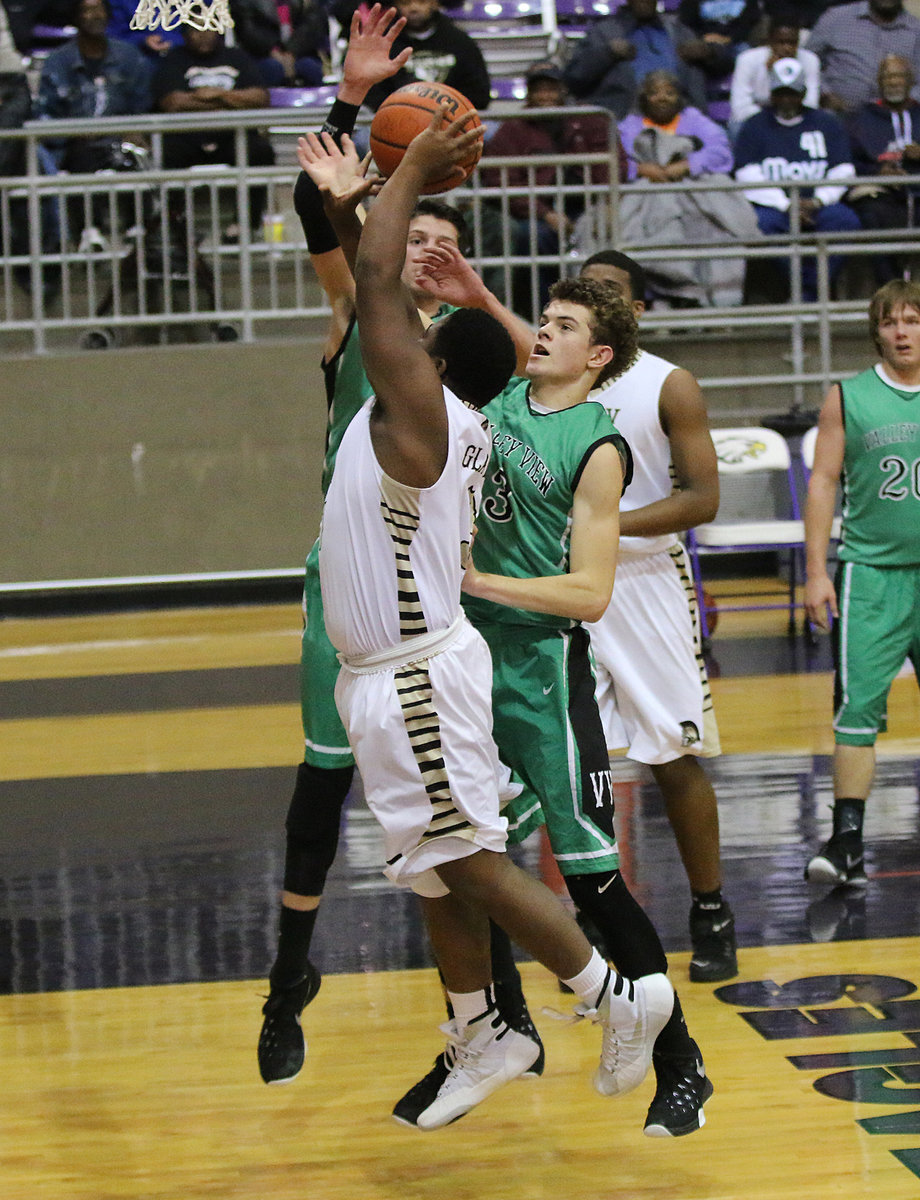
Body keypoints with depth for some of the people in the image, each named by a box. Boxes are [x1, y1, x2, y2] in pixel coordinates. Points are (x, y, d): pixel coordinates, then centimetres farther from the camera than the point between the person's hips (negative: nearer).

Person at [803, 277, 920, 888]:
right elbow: (824, 482, 4)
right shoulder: (848, 398, 3)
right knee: (859, 707, -7)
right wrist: (817, 571, -2)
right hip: (871, 571, -1)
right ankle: (848, 843, -7)